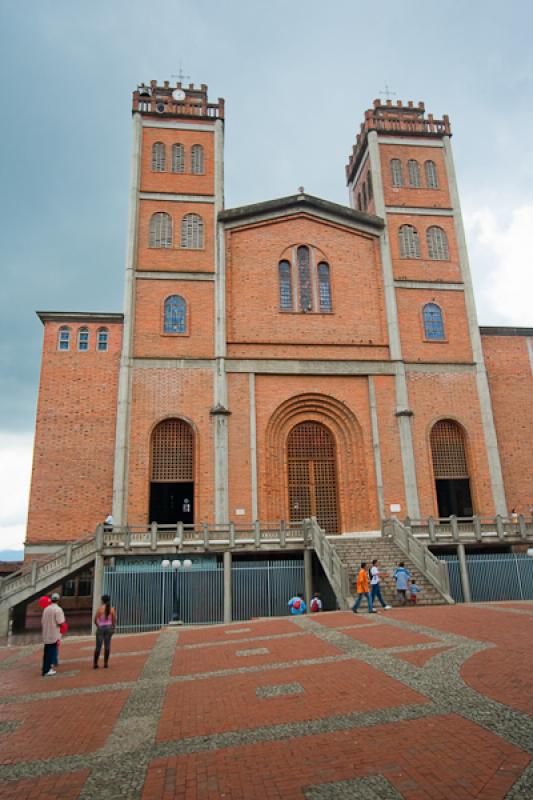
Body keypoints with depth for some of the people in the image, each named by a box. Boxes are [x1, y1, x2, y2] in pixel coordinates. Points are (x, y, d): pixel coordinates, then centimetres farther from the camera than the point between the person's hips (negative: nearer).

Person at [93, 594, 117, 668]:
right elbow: (114, 620, -3)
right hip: (109, 627, 2)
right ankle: (106, 663, 9)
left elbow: (95, 620, -7)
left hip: (100, 628, -2)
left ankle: (95, 663, 9)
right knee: (107, 645, 7)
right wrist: (113, 628, 14)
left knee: (98, 646, 5)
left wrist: (98, 626, 12)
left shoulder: (100, 608, -10)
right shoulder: (112, 609, -3)